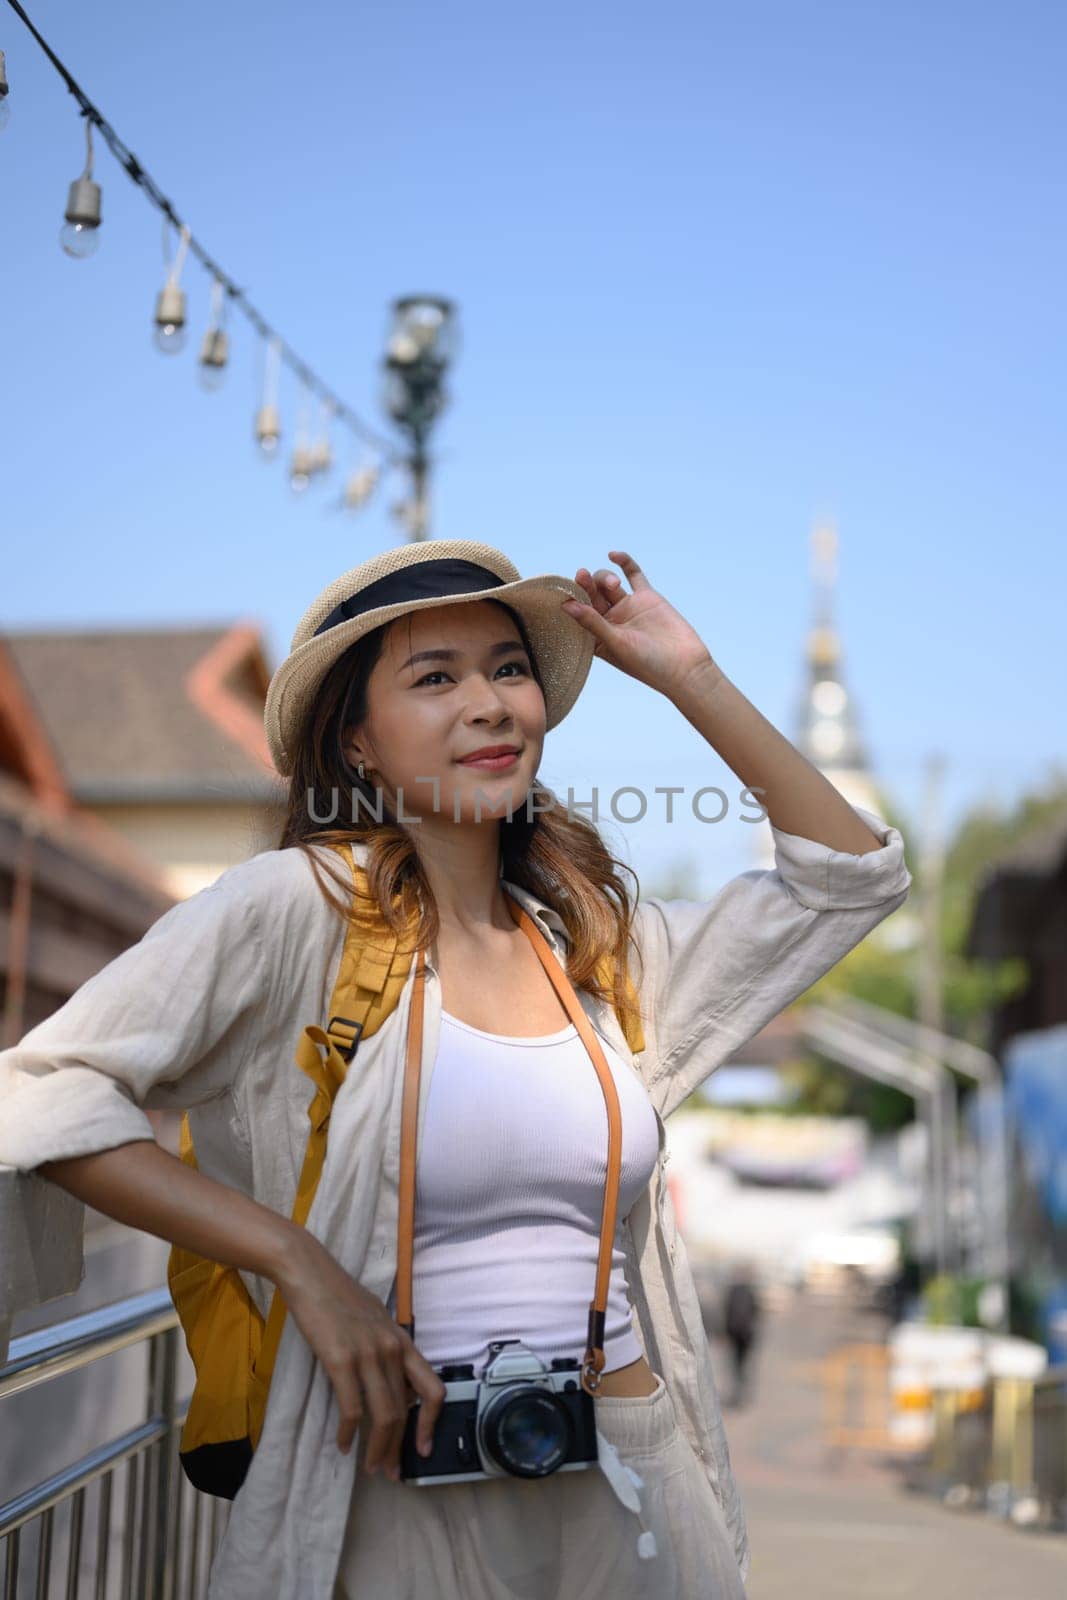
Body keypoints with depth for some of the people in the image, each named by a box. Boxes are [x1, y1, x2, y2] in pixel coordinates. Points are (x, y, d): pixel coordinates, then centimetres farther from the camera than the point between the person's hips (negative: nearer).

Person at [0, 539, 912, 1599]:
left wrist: (690, 678, 5)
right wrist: (300, 1263, -18)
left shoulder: (599, 943, 8)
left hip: (635, 1484, 5)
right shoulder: (295, 908, -8)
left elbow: (854, 875, 13)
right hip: (403, 1502, -4)